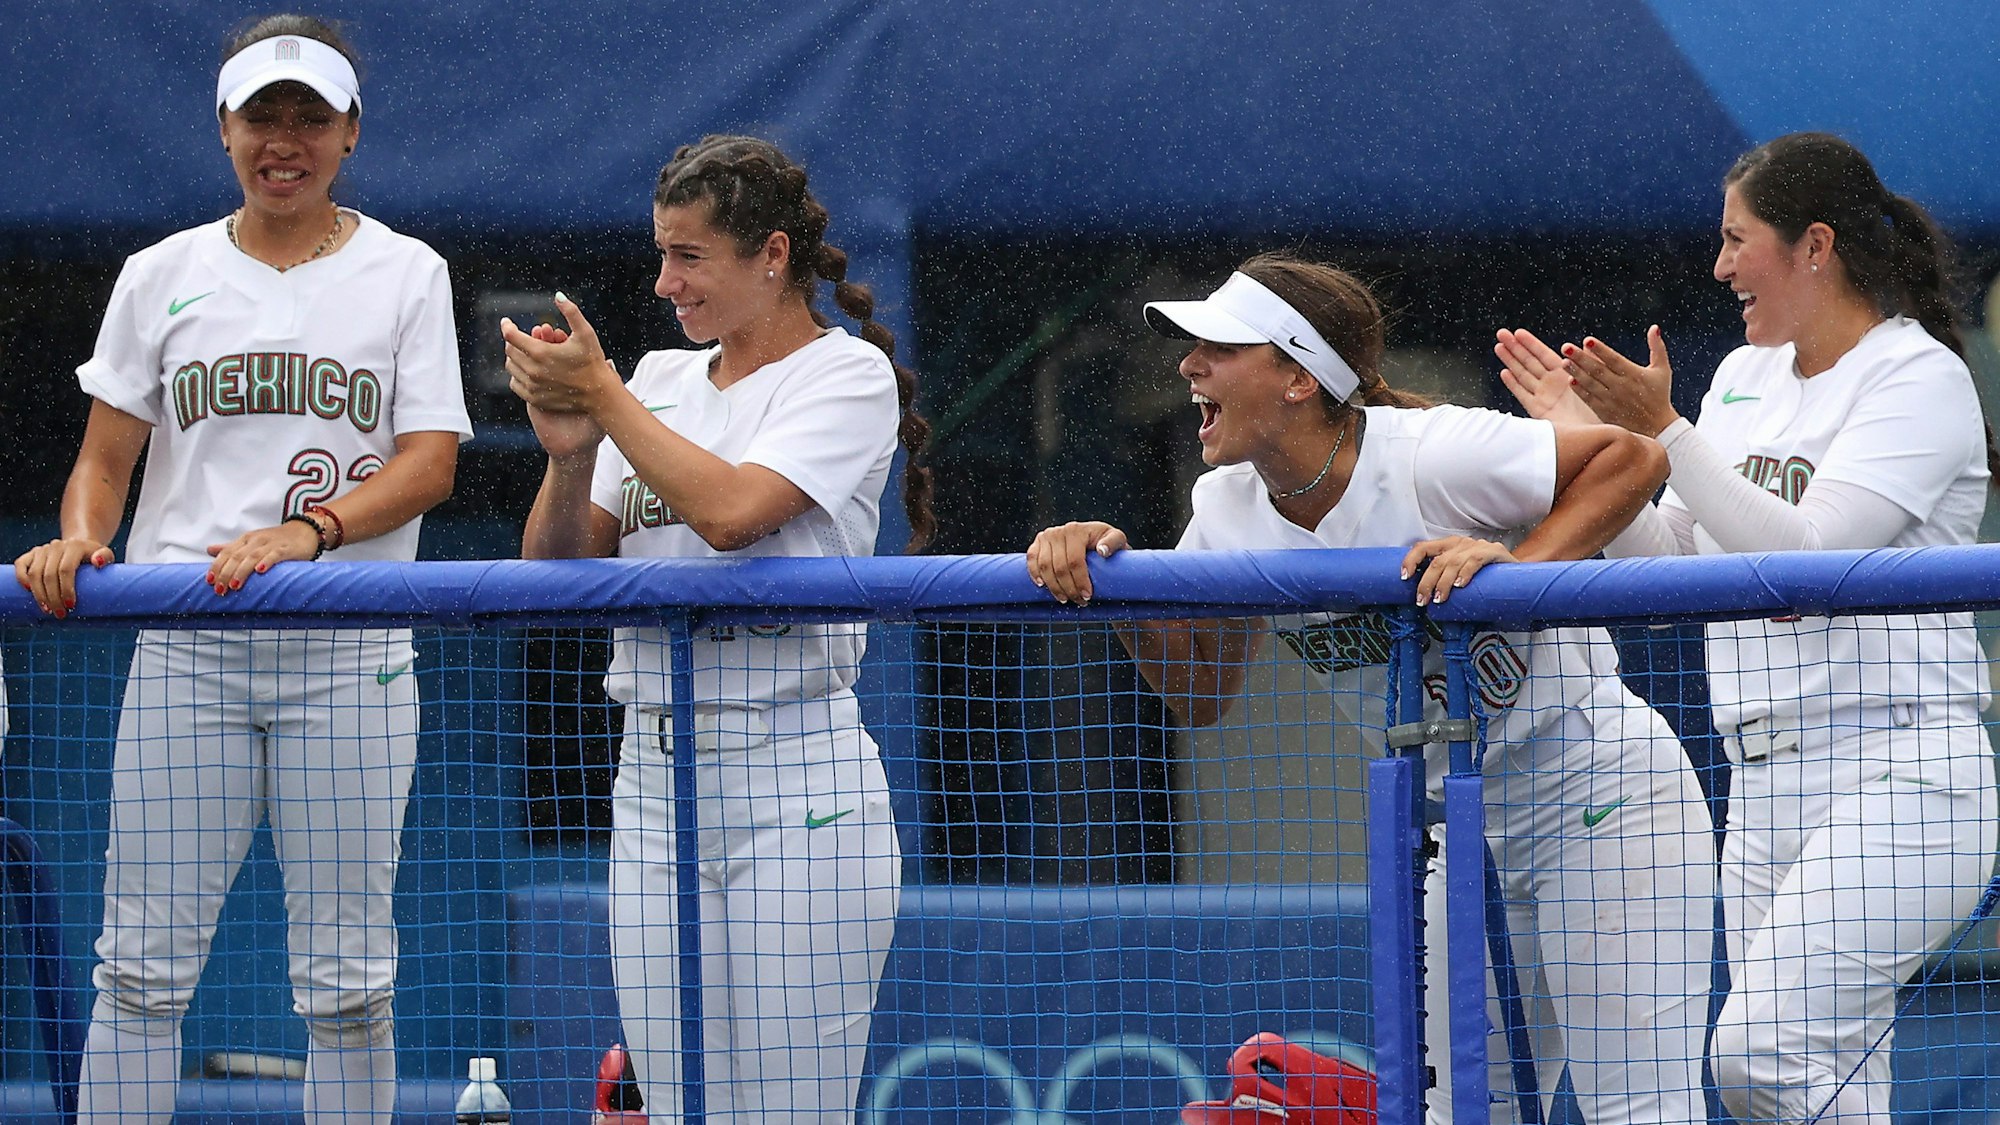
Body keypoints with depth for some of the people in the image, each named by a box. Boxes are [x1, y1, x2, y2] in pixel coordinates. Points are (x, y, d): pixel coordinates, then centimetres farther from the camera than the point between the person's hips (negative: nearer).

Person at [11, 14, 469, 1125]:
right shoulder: (162, 275, 10)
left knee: (346, 978, -1)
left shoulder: (405, 273, 6)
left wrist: (308, 530, -19)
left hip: (348, 656, -1)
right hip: (185, 650, 1)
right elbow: (106, 456, 11)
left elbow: (430, 461, -2)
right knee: (147, 960, -4)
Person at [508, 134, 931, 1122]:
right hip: (653, 772, 6)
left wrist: (603, 394, -9)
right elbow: (557, 571, 13)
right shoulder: (660, 383, 15)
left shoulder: (847, 375, -2)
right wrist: (569, 453, -5)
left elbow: (730, 511, -17)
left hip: (794, 777, -6)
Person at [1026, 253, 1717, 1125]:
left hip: (1600, 795, -7)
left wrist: (1517, 564, -28)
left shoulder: (1430, 457, -22)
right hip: (1468, 836, 7)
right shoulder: (1229, 510, -1)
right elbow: (1200, 691, 8)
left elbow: (1632, 460, -15)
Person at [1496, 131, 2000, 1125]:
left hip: (1893, 774, -8)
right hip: (1765, 782, 8)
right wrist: (1591, 438, 6)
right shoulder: (1744, 376, 16)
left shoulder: (1919, 378, -7)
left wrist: (1663, 432, -17)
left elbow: (1806, 551, -18)